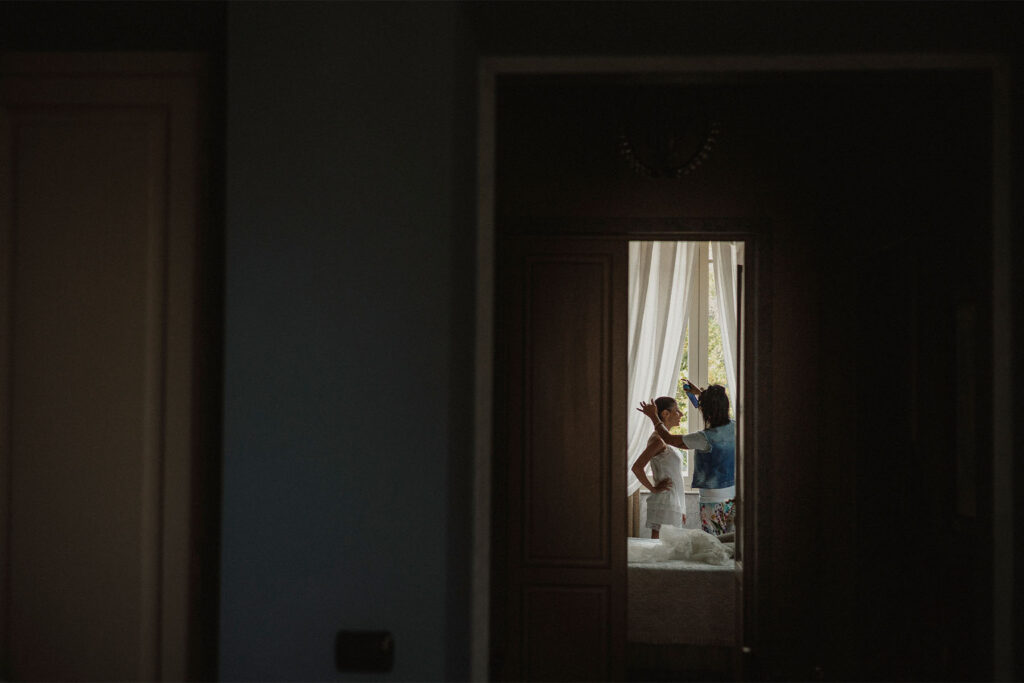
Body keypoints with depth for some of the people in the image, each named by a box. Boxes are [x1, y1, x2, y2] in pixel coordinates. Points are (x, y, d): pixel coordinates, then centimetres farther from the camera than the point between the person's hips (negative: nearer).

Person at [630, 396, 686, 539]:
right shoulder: (657, 440, -14)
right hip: (664, 504, -9)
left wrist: (681, 510, 21)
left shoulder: (665, 439, 15)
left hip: (674, 504, 9)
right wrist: (653, 489, -14)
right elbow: (637, 467, -25)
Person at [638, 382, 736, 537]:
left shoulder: (705, 438, -21)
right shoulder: (734, 428, -3)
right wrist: (700, 393, 32)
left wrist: (654, 416, 7)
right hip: (734, 495, 6)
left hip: (713, 500, -6)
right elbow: (720, 411, 23)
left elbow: (669, 439, -7)